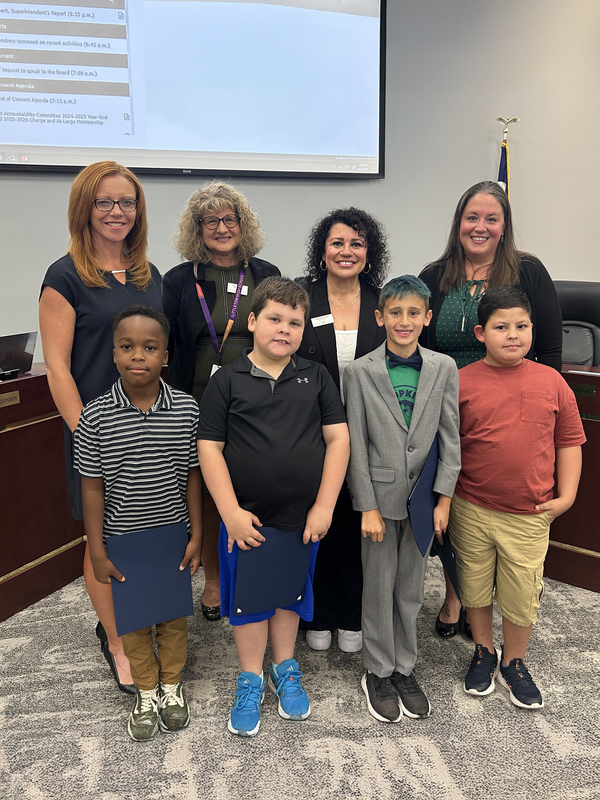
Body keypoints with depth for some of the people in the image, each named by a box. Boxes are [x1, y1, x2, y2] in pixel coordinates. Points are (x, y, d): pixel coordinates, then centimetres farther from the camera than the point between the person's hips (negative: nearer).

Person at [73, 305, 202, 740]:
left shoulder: (187, 410, -12)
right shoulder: (95, 417, -14)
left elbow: (192, 476, -4)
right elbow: (92, 487, -8)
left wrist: (197, 536, -3)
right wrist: (97, 552, -6)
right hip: (123, 541, 0)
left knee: (174, 614, 18)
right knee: (134, 619, 17)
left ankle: (172, 685, 43)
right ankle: (146, 693, 41)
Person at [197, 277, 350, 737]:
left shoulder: (316, 378, 0)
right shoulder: (228, 380, -5)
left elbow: (338, 439, -1)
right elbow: (210, 448, -6)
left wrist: (324, 507, -7)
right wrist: (231, 513, -11)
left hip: (303, 516, 2)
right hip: (246, 518, -1)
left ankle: (285, 671, 41)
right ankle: (251, 681, 34)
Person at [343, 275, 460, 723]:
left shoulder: (444, 368, 0)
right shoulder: (361, 372, -6)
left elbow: (450, 438, 1)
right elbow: (357, 444, -6)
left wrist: (443, 499, -3)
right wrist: (368, 506, -9)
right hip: (380, 494, -2)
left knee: (411, 589, 14)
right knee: (379, 588, 10)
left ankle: (405, 668, 33)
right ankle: (378, 673, 29)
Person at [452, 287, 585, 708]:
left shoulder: (552, 381, -1)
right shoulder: (461, 382, -6)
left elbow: (569, 441, 6)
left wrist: (566, 497, 0)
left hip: (529, 515, 1)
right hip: (471, 511, 0)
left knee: (522, 595, 11)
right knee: (475, 588, 16)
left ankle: (514, 662, 38)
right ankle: (484, 653, 42)